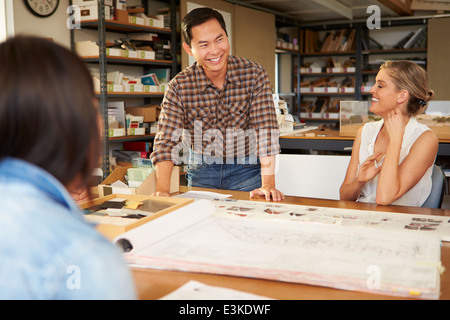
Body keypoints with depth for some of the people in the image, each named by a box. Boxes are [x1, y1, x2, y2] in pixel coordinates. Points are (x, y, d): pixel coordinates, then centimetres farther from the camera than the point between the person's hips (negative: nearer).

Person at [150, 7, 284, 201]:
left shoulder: (254, 74, -14)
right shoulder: (179, 87, -13)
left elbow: (266, 130, -19)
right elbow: (166, 141, -16)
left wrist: (268, 185, -28)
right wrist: (162, 191, -29)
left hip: (246, 170, 0)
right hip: (201, 171, 1)